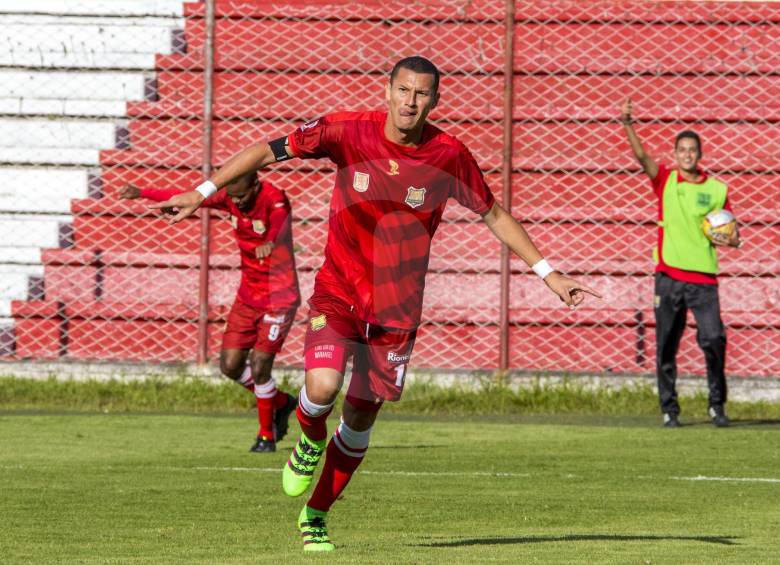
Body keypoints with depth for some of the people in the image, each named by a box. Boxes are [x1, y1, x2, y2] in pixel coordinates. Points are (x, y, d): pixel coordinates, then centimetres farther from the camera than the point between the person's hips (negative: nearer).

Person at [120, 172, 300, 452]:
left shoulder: (275, 200, -23)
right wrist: (143, 193, 9)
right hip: (248, 295, 7)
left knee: (259, 366, -12)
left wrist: (270, 244, -68)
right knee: (230, 365, 2)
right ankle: (281, 403, 26)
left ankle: (267, 435, 8)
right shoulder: (230, 198, -3)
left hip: (279, 296, -7)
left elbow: (280, 224, -46)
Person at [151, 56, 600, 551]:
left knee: (361, 418, 8)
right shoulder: (349, 131, -12)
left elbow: (494, 214, 6)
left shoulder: (450, 155, -8)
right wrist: (204, 192, -13)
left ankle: (316, 515, 29)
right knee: (323, 386, -26)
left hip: (397, 308, 2)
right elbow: (271, 151, -7)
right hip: (339, 292, -2)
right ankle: (311, 442, 11)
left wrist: (549, 274, 7)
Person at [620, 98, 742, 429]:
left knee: (714, 339, -12)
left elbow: (731, 231, 14)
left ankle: (717, 404, 4)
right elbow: (641, 156, -11)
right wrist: (627, 124, -27)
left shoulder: (716, 189, 5)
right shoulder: (665, 181, 5)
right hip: (669, 275, 1)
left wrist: (732, 240, -10)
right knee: (666, 348, 2)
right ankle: (669, 410, 10)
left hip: (704, 277, -1)